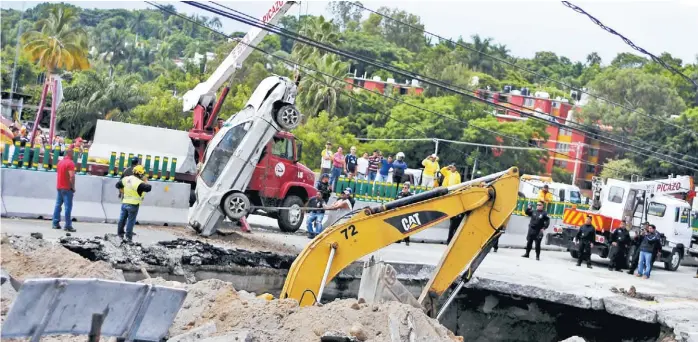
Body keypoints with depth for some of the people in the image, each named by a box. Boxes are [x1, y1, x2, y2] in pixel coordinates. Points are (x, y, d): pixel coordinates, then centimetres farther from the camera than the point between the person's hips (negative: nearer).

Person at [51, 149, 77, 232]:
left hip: (59, 187, 8)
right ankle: (68, 226, -8)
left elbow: (58, 174, 17)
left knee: (58, 205, 12)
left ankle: (55, 224, 14)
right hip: (67, 188, -8)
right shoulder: (70, 163, -13)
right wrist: (73, 187, -14)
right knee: (68, 206, -7)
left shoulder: (60, 162, 13)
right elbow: (72, 176, -22)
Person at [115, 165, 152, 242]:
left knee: (122, 219, 16)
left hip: (124, 203, 6)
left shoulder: (126, 179, 4)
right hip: (133, 204, -6)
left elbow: (118, 185, 17)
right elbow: (148, 188, -23)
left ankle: (120, 233, 27)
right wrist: (146, 181, -7)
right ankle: (128, 237, 3)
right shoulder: (139, 183, -18)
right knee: (131, 221, 1)